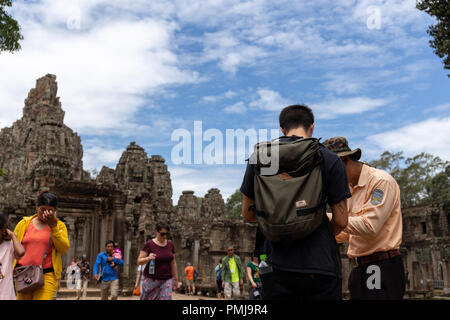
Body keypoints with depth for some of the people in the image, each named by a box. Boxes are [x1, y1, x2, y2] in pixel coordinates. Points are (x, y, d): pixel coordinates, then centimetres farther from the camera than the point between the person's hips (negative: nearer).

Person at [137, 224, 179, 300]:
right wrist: (148, 258, -26)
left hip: (166, 280, 3)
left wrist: (176, 279, 12)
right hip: (151, 280, -2)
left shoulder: (170, 244, 6)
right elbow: (139, 261, -7)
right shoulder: (149, 244, -7)